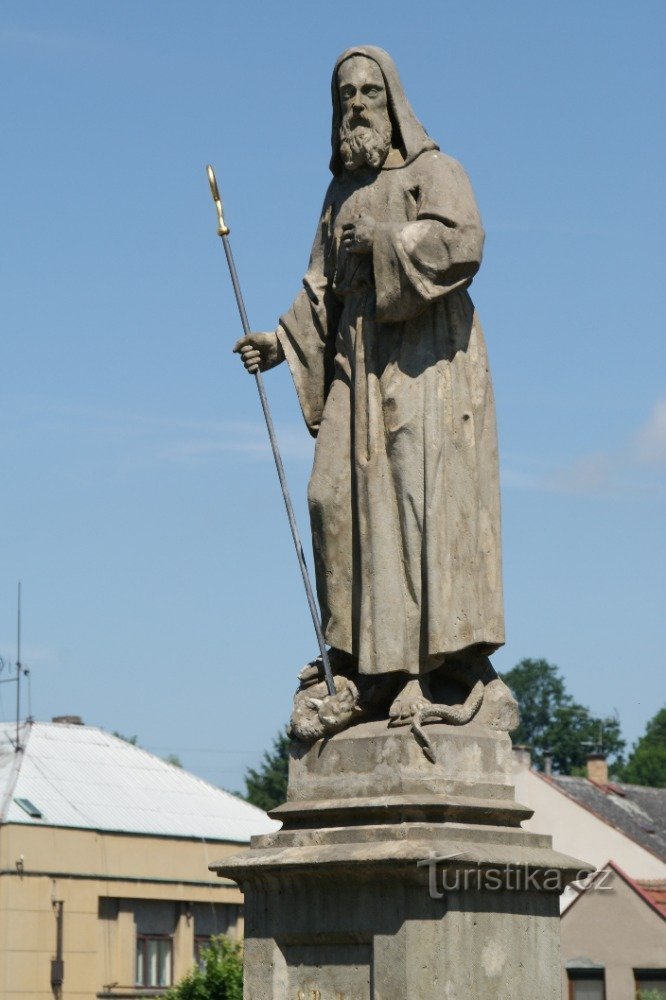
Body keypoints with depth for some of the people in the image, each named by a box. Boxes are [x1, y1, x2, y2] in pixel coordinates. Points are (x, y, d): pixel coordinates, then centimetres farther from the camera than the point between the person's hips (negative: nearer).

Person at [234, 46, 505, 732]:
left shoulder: (433, 172, 2)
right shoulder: (342, 193, 20)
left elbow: (463, 241, -16)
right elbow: (323, 292, 16)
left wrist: (382, 241, -15)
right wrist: (283, 343, 2)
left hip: (425, 356, -6)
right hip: (360, 360, 6)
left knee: (417, 493, -16)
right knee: (339, 494, -7)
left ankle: (421, 664, -20)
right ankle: (362, 649, -2)